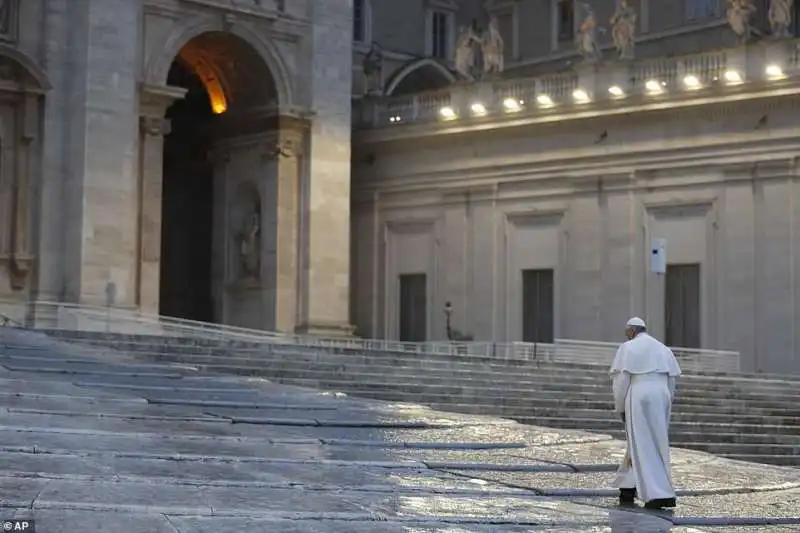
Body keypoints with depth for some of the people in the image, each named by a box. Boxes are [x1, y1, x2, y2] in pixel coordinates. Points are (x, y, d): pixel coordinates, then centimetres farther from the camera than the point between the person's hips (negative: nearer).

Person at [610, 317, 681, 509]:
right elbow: (671, 382, 13)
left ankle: (659, 495, -14)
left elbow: (621, 381, -6)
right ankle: (628, 490, 20)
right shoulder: (664, 350, 15)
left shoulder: (628, 348, -1)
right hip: (660, 402, 6)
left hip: (638, 401, -6)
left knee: (643, 448, -3)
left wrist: (620, 408, 3)